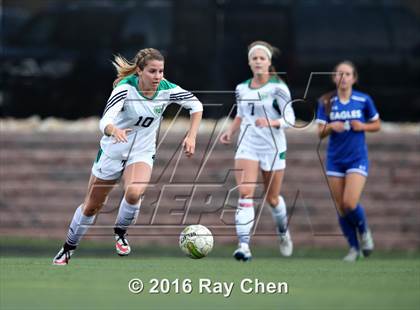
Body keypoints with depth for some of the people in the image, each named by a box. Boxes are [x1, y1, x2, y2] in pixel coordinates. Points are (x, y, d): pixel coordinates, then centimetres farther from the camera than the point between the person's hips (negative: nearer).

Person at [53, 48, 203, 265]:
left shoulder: (166, 89, -16)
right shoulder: (125, 88, -26)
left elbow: (195, 105, 0)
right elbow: (105, 121, -38)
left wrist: (191, 136, -11)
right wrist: (114, 131, -61)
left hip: (142, 153, 1)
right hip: (112, 152, -1)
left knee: (134, 192, -31)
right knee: (91, 207, 12)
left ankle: (120, 233, -1)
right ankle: (68, 248, 38)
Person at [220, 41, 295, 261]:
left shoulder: (277, 88, -8)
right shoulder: (242, 89, 6)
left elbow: (289, 119, -11)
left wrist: (270, 122, -29)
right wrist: (230, 131, 4)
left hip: (273, 148, -3)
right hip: (247, 147, 3)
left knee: (272, 199, 12)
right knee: (245, 193, -18)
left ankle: (283, 232, 44)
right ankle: (244, 245, -26)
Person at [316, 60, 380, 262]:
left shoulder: (364, 100, -2)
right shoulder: (326, 102, 1)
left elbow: (377, 125, 9)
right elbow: (320, 133, -1)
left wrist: (362, 126, -11)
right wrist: (330, 127, -22)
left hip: (357, 159, -2)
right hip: (335, 160, 2)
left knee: (350, 203, -17)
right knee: (341, 208, 2)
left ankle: (364, 231, 13)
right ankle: (354, 248, 17)